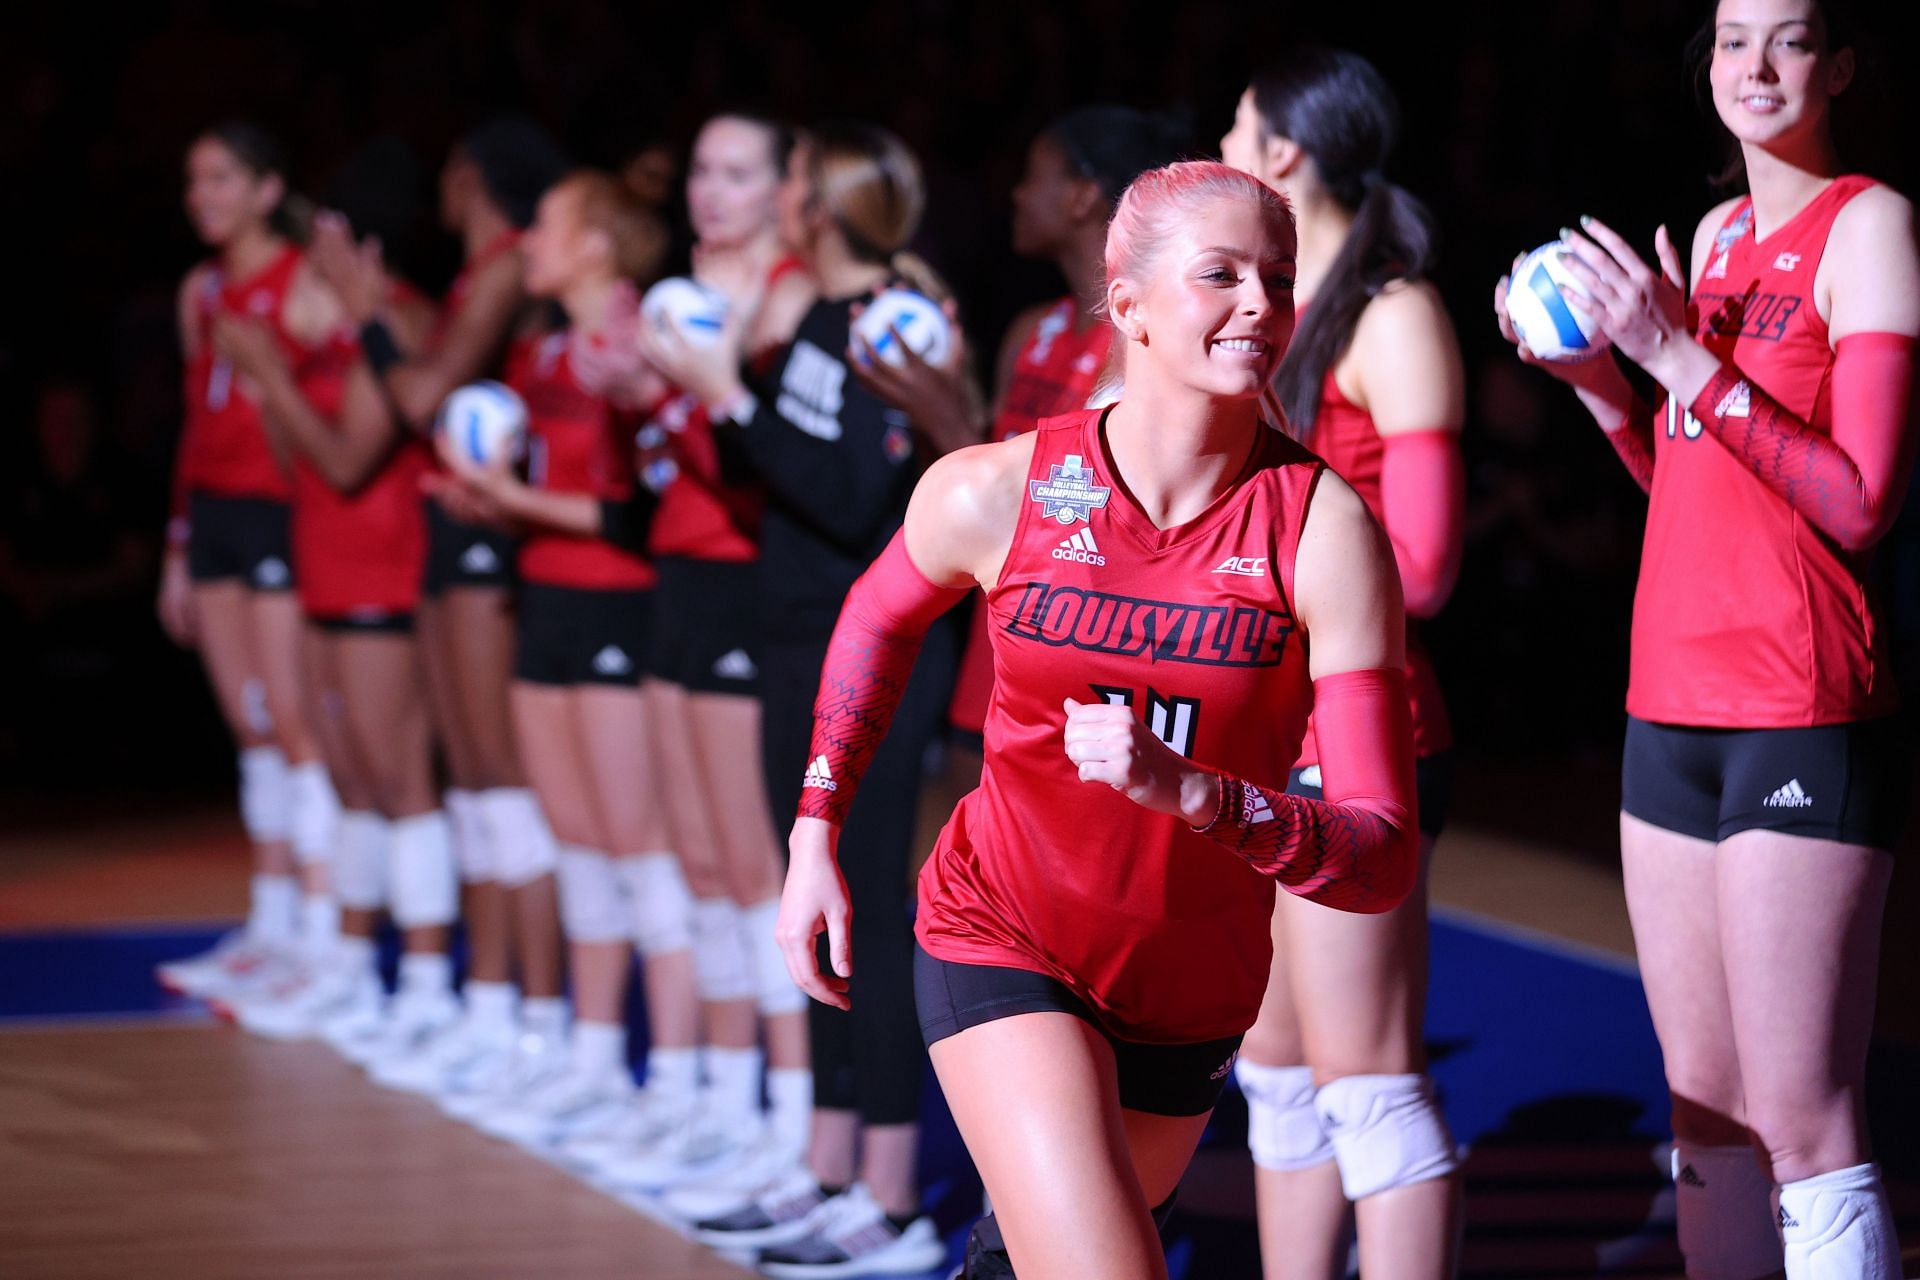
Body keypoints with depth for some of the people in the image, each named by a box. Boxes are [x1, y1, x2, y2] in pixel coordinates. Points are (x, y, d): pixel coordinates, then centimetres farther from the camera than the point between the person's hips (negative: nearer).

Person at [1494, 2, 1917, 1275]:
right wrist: (1594, 377, 8)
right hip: (1674, 709, 8)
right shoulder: (1722, 234, 17)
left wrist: (1681, 357, -17)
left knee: (1804, 1127, -11)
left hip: (1804, 721, -8)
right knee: (1708, 1112, 9)